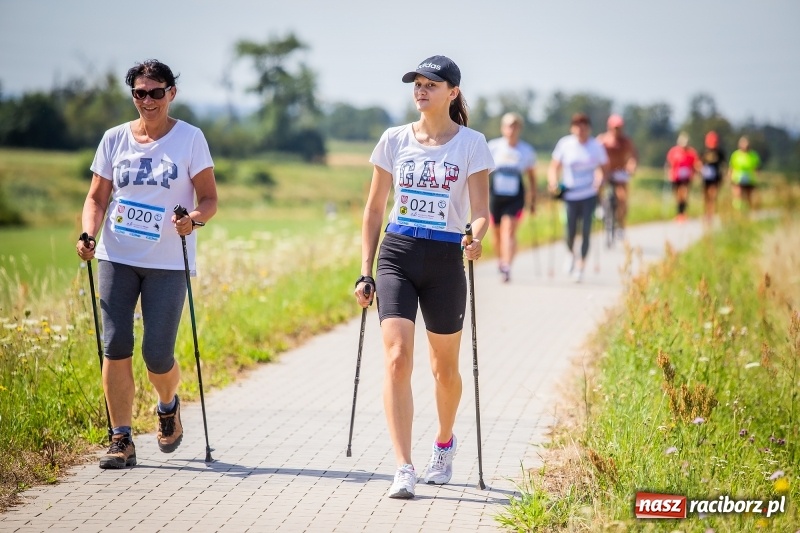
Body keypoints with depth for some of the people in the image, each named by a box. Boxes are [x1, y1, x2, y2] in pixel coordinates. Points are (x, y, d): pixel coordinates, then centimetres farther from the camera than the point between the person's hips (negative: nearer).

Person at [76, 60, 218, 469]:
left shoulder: (190, 138, -1)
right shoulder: (114, 139, 6)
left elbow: (209, 199, 0)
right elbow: (97, 197, 10)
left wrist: (195, 218, -22)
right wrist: (88, 233, -9)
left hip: (168, 263, -2)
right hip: (116, 258, 2)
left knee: (157, 354, -4)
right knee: (115, 347, -5)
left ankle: (168, 407, 30)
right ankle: (121, 440, 3)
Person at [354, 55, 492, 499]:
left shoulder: (471, 144, -1)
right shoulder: (394, 140, 5)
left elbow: (481, 210, -7)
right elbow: (374, 209, 10)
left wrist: (475, 238, -30)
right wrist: (365, 272, 6)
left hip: (445, 261, -1)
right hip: (397, 255, 1)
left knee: (444, 368, 12)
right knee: (397, 359, -16)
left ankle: (444, 445, 41)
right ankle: (404, 470, -17)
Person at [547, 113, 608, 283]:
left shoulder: (596, 146, -2)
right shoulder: (564, 144, -3)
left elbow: (604, 168, 8)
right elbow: (554, 166, 3)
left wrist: (600, 181, -12)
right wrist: (553, 182, -14)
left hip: (589, 195, 0)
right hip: (570, 195, 0)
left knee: (585, 231, -6)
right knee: (570, 232, -2)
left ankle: (581, 264, 9)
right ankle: (571, 253, 31)